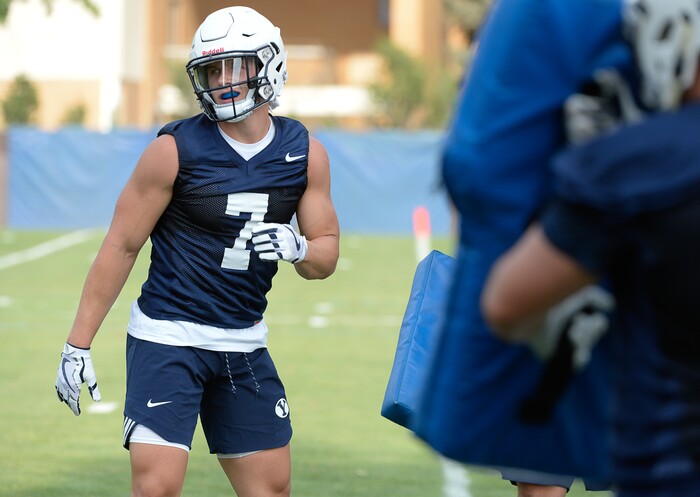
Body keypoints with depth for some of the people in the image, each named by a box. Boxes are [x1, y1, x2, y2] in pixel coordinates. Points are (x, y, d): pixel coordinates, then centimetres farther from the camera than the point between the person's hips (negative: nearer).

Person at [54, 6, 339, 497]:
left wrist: (296, 247, -17)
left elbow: (326, 258, 8)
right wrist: (78, 345, -7)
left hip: (245, 345, 5)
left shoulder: (305, 153, 2)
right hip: (168, 340, -5)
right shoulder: (176, 149, -11)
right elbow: (121, 247, -5)